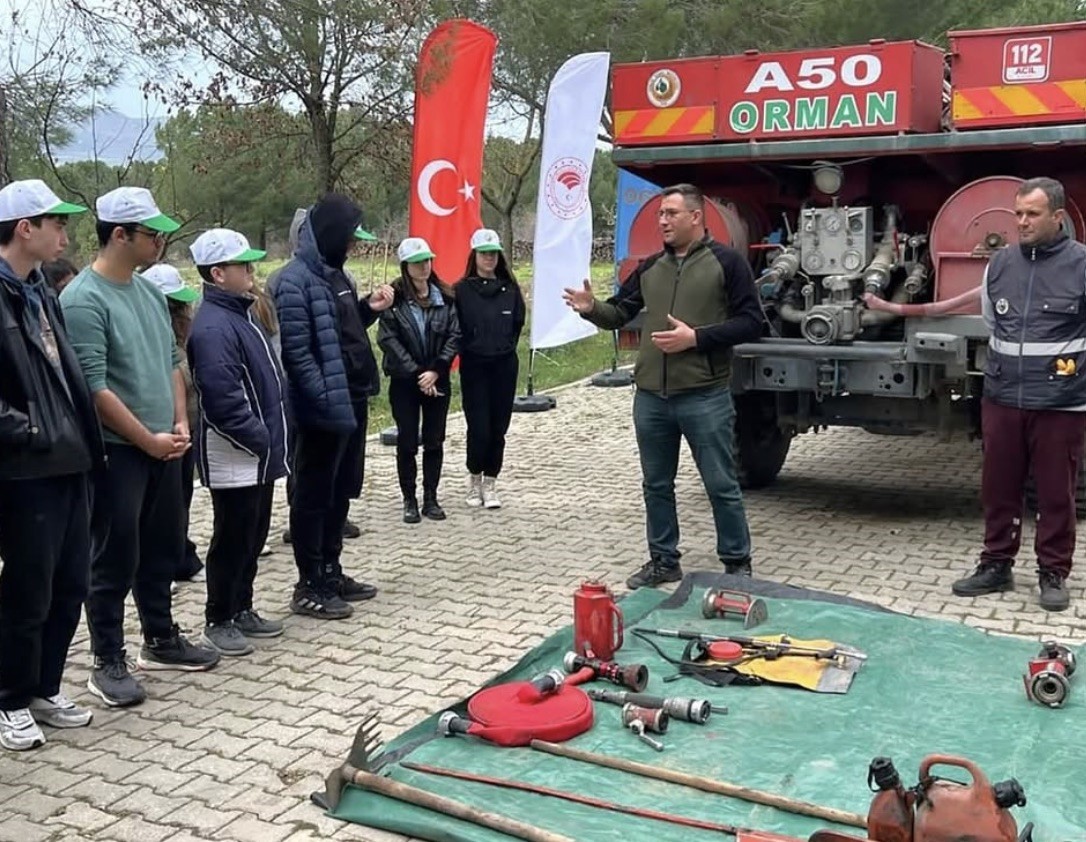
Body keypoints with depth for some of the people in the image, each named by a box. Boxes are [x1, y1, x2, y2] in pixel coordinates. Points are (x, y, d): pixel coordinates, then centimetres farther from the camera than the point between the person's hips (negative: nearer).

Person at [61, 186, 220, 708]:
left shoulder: (150, 292, 9)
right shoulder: (83, 300, -16)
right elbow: (94, 387, -19)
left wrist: (180, 424, 3)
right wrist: (149, 439, -15)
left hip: (165, 446, 8)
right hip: (118, 451, -8)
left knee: (162, 549, 17)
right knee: (116, 559, 1)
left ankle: (161, 641, 31)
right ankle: (108, 663, 13)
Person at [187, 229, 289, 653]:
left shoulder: (240, 314, 13)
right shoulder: (213, 326, -20)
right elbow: (223, 399, -27)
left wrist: (270, 438, 14)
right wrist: (260, 438, -18)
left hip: (259, 454, 10)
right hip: (234, 457, -10)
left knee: (253, 536, 17)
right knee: (232, 540, 1)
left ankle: (242, 609, 30)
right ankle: (219, 620, 14)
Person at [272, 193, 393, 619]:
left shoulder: (335, 274, 14)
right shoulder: (295, 280, -15)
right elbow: (296, 352, -21)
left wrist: (368, 309, 6)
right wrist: (326, 400, -24)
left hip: (352, 401, 9)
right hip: (323, 408, -9)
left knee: (342, 490, 16)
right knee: (313, 495, 0)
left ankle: (331, 572, 28)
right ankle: (309, 586, 9)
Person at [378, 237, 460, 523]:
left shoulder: (444, 296, 2)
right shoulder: (394, 298, -7)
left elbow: (454, 335, -1)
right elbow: (388, 339, -11)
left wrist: (435, 371, -11)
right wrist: (416, 373, -13)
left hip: (437, 380, 3)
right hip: (404, 381, -3)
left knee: (434, 440, 8)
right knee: (407, 441, 3)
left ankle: (431, 498, 18)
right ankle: (409, 500, 14)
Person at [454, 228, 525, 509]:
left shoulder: (510, 289, 5)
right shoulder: (462, 290, -4)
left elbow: (517, 325, 11)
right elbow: (455, 329, -2)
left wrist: (506, 347, 7)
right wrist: (469, 349, 0)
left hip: (504, 366, 3)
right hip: (474, 367, -3)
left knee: (498, 428, 5)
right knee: (479, 428, -4)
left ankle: (490, 483, 17)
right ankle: (475, 478, 18)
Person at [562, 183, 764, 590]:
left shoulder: (726, 262, -4)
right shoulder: (650, 267, 13)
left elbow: (751, 323, -9)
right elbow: (619, 313, 15)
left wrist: (695, 338, -18)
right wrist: (592, 308, -7)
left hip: (704, 397, -5)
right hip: (650, 397, 6)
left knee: (721, 485, 3)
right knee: (657, 484, 13)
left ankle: (737, 563, 18)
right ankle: (663, 560, 26)